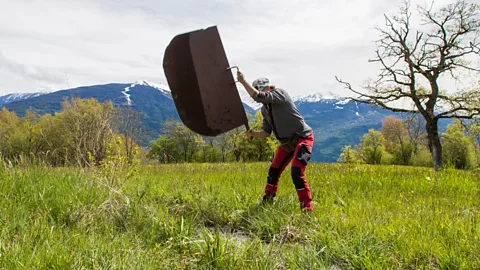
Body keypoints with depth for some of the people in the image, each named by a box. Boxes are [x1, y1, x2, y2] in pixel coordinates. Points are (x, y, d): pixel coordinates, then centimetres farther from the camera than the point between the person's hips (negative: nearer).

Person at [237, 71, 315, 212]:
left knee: (297, 172, -21)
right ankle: (267, 201, 30)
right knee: (273, 171, 12)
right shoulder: (265, 109, 8)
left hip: (303, 137, -8)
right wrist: (253, 134, -9)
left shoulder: (279, 93, -14)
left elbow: (258, 97, -32)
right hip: (287, 141, 9)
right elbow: (266, 132, 10)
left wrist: (243, 81, -27)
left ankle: (307, 207, -12)